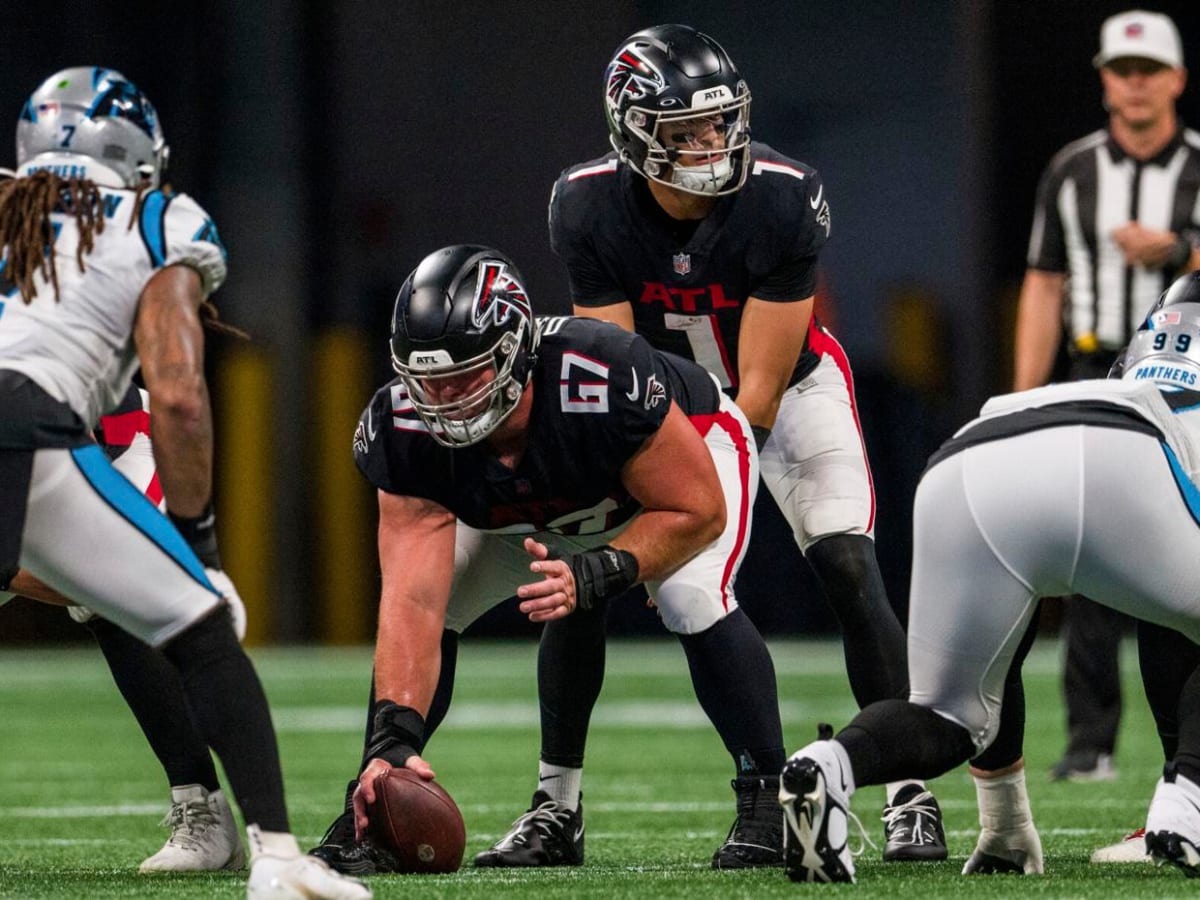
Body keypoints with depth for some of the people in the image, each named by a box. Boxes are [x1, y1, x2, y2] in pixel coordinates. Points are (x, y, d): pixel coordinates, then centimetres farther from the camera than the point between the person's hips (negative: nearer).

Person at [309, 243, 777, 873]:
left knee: (692, 599, -31)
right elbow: (413, 600, -36)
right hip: (524, 513, 4)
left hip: (685, 451, -4)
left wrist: (595, 576, -44)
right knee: (420, 611, -13)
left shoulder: (605, 382, -45)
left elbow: (697, 511, -31)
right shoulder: (406, 432, -33)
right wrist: (392, 739, -47)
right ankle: (371, 812, -2)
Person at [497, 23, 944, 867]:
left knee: (851, 571, -18)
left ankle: (911, 798, -12)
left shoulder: (785, 199, -31)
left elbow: (760, 386, -28)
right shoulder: (590, 208, -24)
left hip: (788, 387, -2)